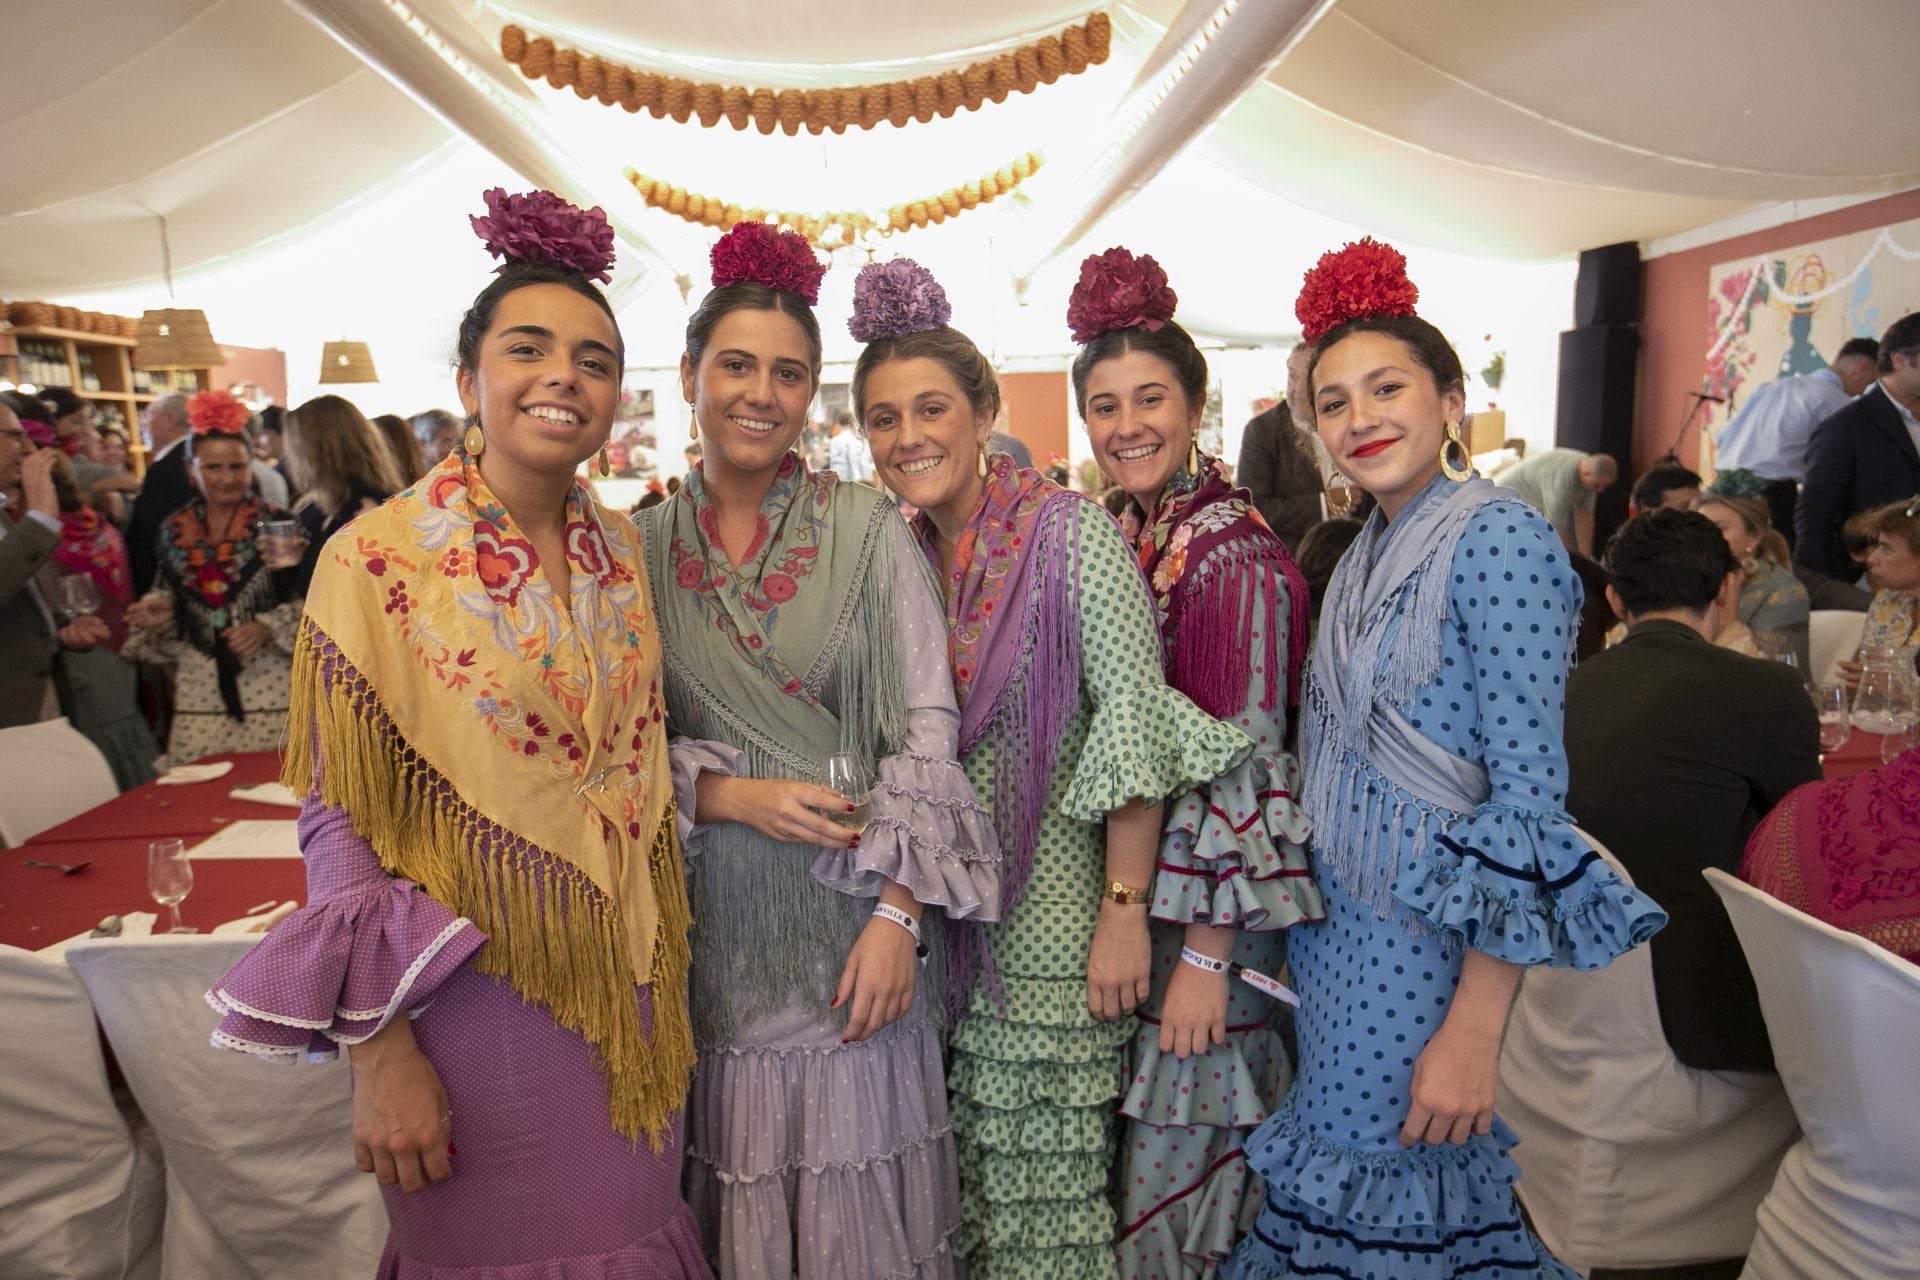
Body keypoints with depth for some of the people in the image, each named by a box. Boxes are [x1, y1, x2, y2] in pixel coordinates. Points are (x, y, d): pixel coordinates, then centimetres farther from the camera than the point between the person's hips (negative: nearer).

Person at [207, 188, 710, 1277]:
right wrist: (382, 1055, -12)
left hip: (631, 991, 5)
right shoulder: (380, 562, -13)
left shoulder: (624, 549, 1)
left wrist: (664, 977, 8)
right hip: (478, 994, -4)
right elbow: (341, 826, -11)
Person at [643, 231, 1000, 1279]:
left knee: (857, 1193, 11)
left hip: (851, 916, -1)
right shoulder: (643, 546, 2)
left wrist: (898, 915, -13)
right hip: (710, 926, 2)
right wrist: (728, 796, -13)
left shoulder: (866, 527, -4)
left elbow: (926, 727, -7)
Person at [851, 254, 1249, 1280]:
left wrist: (1126, 907, -17)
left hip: (1051, 898, -5)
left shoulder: (1072, 531, -10)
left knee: (1049, 1178, 6)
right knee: (957, 1167, 16)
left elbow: (1136, 719, -14)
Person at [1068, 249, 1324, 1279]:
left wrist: (1208, 954, -18)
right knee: (1129, 1150, 22)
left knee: (1181, 1165, 10)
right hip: (1128, 892, 7)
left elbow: (1245, 765, -19)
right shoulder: (1120, 538, 5)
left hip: (1206, 905, -7)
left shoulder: (1231, 553, -18)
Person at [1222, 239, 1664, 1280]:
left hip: (1438, 940, -7)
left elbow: (1529, 801, -20)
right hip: (1339, 922, 8)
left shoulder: (1500, 543, -16)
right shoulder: (1365, 553, 9)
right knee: (1325, 1179, 19)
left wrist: (1475, 1029, -22)